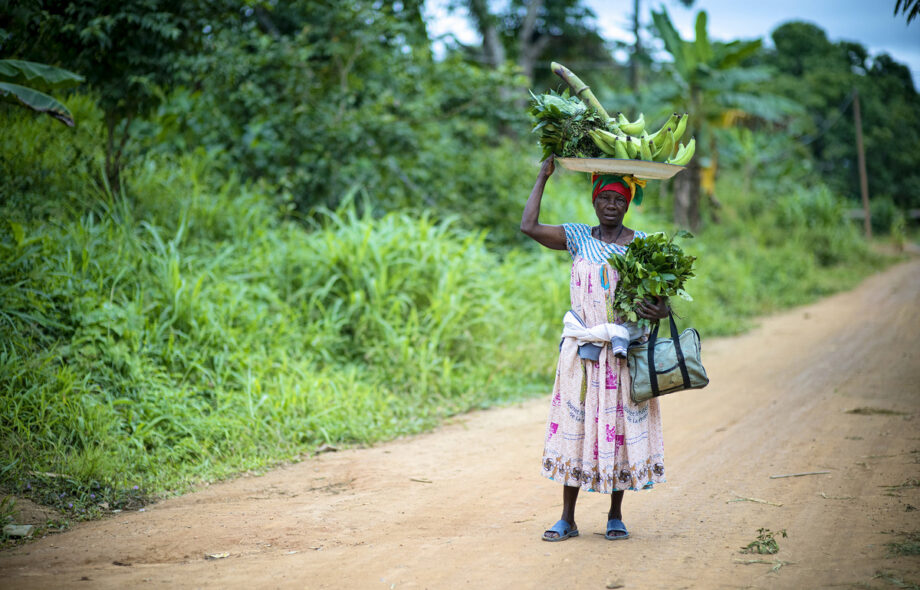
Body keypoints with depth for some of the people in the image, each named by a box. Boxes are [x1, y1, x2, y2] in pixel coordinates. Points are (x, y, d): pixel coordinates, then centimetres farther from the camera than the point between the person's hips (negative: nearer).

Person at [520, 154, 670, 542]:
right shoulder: (578, 237, 4)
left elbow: (661, 295, 4)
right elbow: (529, 226, -7)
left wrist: (660, 311, -21)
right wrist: (543, 177, 0)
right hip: (582, 350, 0)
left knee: (621, 428, 3)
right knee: (575, 427, 2)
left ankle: (616, 516, 17)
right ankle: (567, 519, 10)